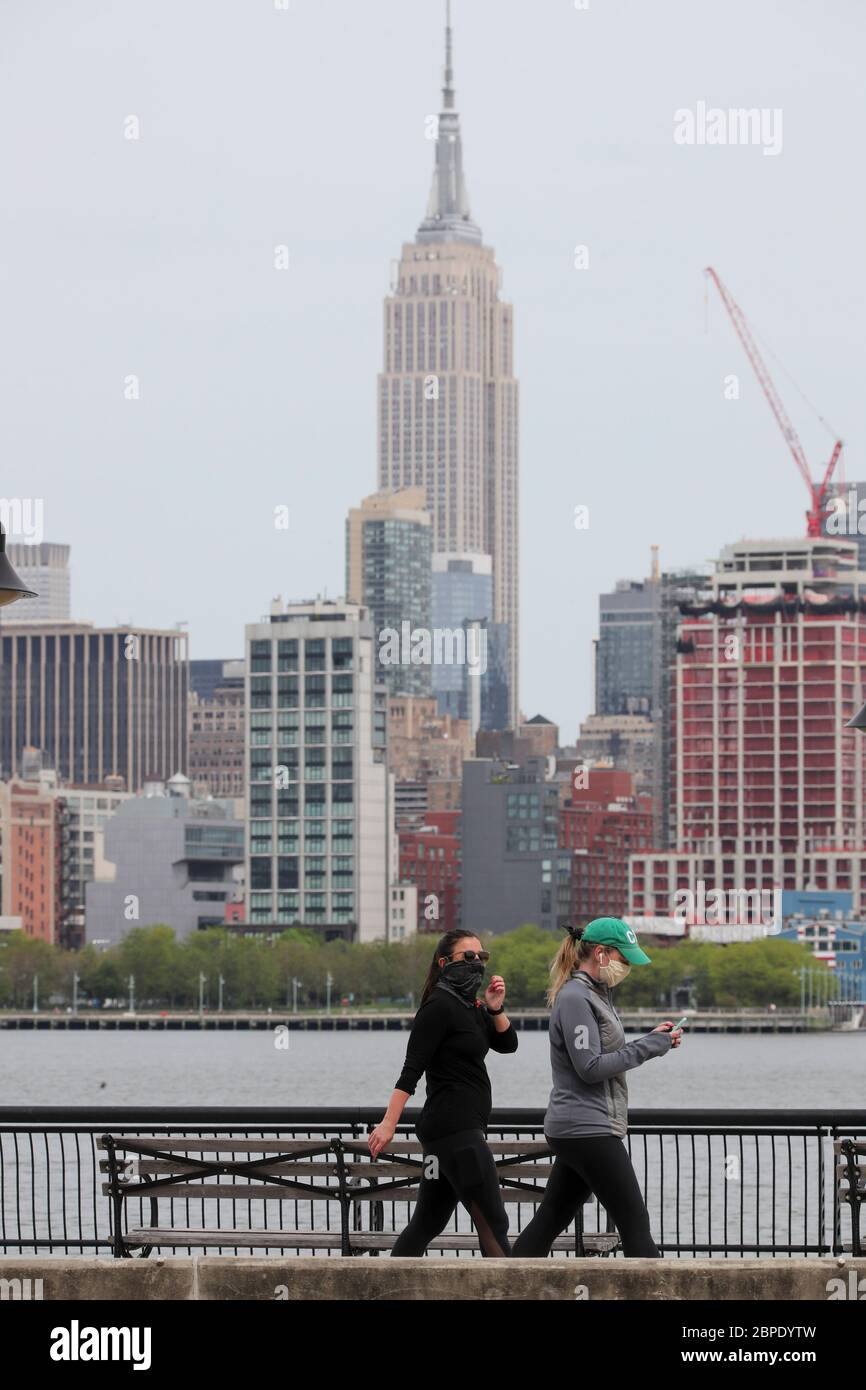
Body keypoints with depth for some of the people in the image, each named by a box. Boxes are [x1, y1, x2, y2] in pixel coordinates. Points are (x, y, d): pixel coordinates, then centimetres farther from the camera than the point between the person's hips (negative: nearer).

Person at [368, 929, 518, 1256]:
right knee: (493, 1223, -10)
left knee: (427, 1223, 11)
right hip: (455, 1128, -10)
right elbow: (411, 1070, -16)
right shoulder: (439, 1006, -10)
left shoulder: (470, 1007, 17)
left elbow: (507, 1044, 16)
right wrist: (388, 1124, -23)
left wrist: (496, 1009, -2)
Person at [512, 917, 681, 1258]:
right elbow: (590, 1068, -19)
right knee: (635, 1224, -7)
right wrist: (649, 1047, -14)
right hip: (588, 1130, -10)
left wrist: (652, 1040, 10)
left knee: (548, 1223, 10)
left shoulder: (595, 994, 17)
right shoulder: (574, 998, -14)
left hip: (575, 1130, 10)